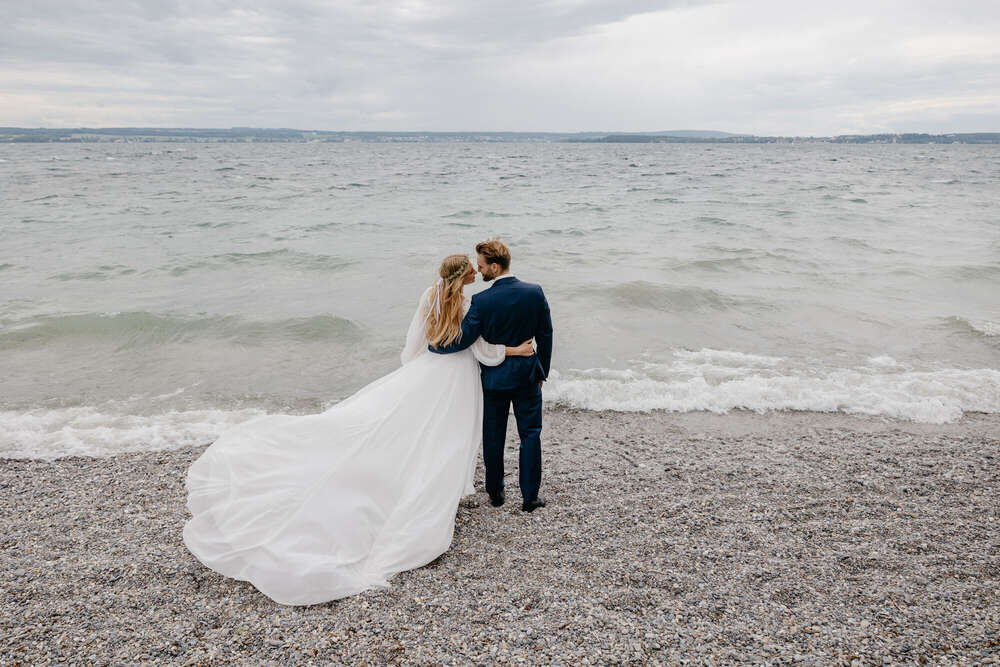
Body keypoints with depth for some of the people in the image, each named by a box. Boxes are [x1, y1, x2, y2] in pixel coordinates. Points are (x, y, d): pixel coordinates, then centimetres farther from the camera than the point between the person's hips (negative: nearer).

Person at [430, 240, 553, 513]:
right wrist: (541, 372, 12)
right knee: (530, 434, 11)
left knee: (493, 436, 14)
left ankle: (495, 492, 28)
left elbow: (462, 341, -16)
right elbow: (545, 336, 0)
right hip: (527, 376, 2)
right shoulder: (535, 292, -7)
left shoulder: (482, 301, -18)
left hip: (494, 377, -2)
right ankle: (530, 496, 16)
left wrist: (434, 346, 3)